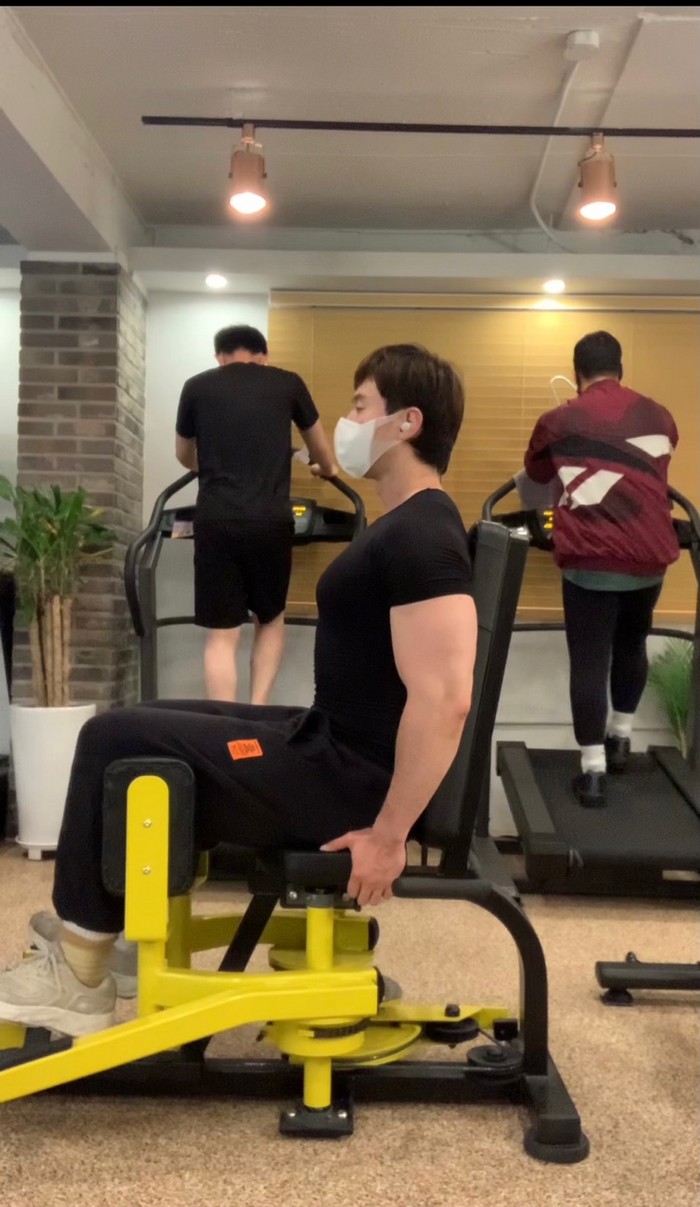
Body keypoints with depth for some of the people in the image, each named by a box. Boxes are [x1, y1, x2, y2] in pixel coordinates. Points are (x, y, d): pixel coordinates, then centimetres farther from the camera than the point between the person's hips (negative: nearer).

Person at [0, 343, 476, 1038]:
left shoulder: (420, 539, -21)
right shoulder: (407, 524, 11)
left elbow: (444, 700, -30)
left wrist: (386, 835, -23)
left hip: (348, 778, -10)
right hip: (334, 744, 10)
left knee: (113, 741, -5)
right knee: (146, 727, 17)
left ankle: (77, 979, 9)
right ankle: (95, 929, 24)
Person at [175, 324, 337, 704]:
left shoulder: (197, 387, 10)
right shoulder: (288, 384, 10)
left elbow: (184, 457, 26)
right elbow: (320, 449, 26)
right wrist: (327, 470, 49)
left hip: (215, 521, 0)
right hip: (271, 521, 0)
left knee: (221, 634, 5)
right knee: (271, 619, 20)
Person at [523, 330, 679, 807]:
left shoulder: (558, 422, 3)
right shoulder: (659, 417, 11)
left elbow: (535, 477, 21)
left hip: (592, 560, -3)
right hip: (651, 556, 4)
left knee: (589, 660, 2)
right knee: (631, 646, 23)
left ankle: (593, 769, 0)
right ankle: (621, 737, 36)